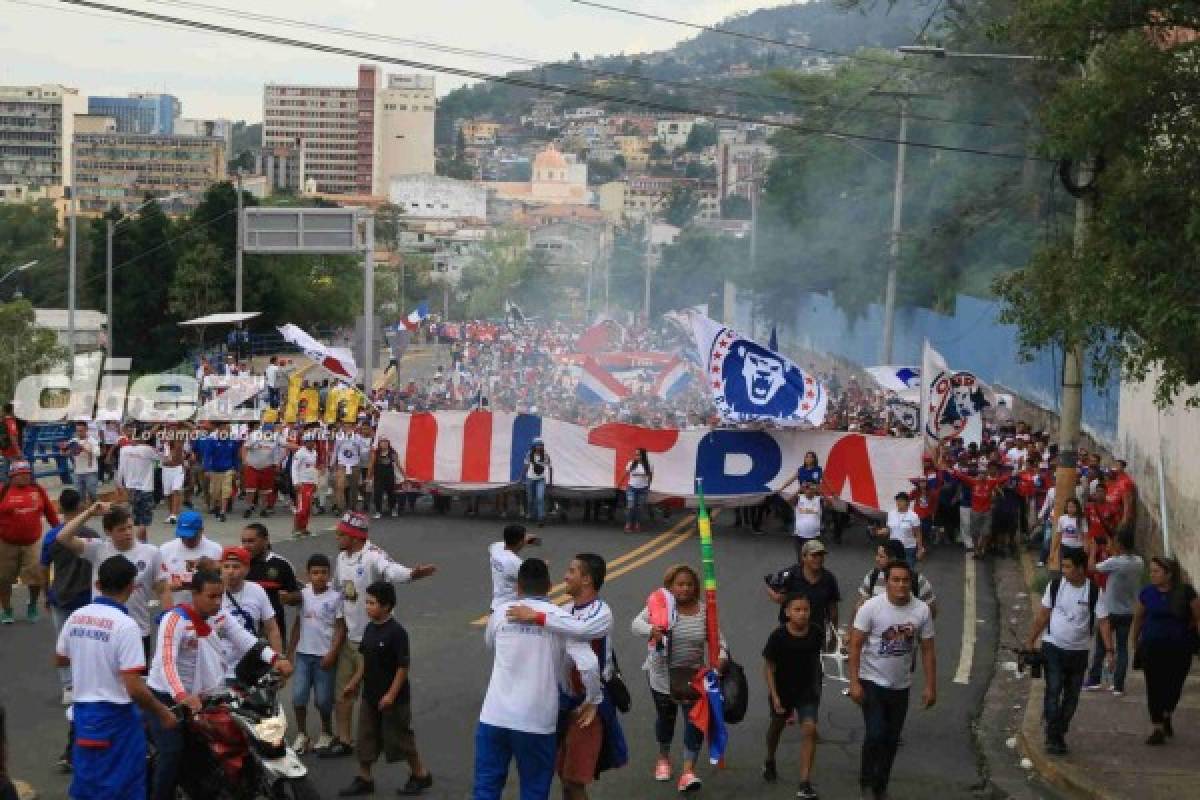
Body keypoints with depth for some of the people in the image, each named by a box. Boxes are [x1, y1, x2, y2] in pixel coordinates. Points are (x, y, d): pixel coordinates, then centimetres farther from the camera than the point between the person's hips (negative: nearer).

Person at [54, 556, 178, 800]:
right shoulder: (125, 625, -19)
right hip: (115, 716, -7)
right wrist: (162, 712, -8)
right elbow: (134, 688, -22)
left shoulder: (76, 617, 1)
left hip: (82, 710, 7)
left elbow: (60, 659, 18)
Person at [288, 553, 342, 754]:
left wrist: (332, 654, -12)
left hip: (324, 655, -3)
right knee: (298, 696, -3)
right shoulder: (303, 594, 4)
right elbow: (298, 624, 12)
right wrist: (290, 650, 10)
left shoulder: (335, 597, -8)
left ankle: (326, 734, 24)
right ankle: (302, 734, 12)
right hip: (303, 653, 3)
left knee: (323, 699, 3)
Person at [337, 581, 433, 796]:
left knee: (400, 738, 4)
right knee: (366, 737, 9)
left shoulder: (396, 632, -19)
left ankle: (421, 775, 19)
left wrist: (392, 694, -21)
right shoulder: (370, 629, 4)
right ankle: (364, 779, 17)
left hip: (393, 698, -8)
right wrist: (354, 683, 15)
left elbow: (403, 666, -19)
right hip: (370, 694, 8)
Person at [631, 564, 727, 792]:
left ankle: (688, 771, -5)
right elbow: (636, 624, -16)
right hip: (663, 673, -1)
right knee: (665, 715, 17)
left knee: (695, 718, -7)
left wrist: (722, 656, -20)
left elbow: (717, 638, 1)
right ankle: (664, 758, 42)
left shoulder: (704, 611, -4)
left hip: (694, 675, 1)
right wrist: (651, 630, -38)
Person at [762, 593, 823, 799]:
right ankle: (770, 762, 53)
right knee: (777, 726, 23)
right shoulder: (778, 636, -22)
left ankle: (805, 783, -14)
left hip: (807, 690, 0)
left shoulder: (816, 633, -15)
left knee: (809, 729, -16)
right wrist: (774, 696, -16)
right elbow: (768, 668, -13)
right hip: (782, 690, 0)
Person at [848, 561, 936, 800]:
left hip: (901, 685, 4)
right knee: (875, 734, -14)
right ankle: (866, 778, 11)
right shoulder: (871, 607, -15)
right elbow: (855, 645, -12)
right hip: (872, 681, -4)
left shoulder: (922, 610, -5)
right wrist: (854, 683, -18)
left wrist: (930, 686, 1)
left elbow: (927, 650, 3)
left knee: (892, 740, 12)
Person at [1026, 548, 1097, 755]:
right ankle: (1052, 737, -10)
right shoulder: (1055, 585, -2)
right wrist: (1031, 643, 7)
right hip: (1053, 647, -1)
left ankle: (1060, 733, 21)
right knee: (1053, 691, -11)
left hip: (1079, 651, 1)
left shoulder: (1094, 592, -7)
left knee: (1071, 696, 8)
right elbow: (1042, 615, 6)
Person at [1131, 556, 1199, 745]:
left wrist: (1182, 630, 2)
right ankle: (1158, 728, 8)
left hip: (1180, 649, -1)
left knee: (1174, 685, 5)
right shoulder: (1147, 593, -1)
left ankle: (1166, 717, 34)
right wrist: (1135, 640, 16)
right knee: (1154, 687, 0)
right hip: (1152, 648, 1)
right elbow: (1138, 617, 11)